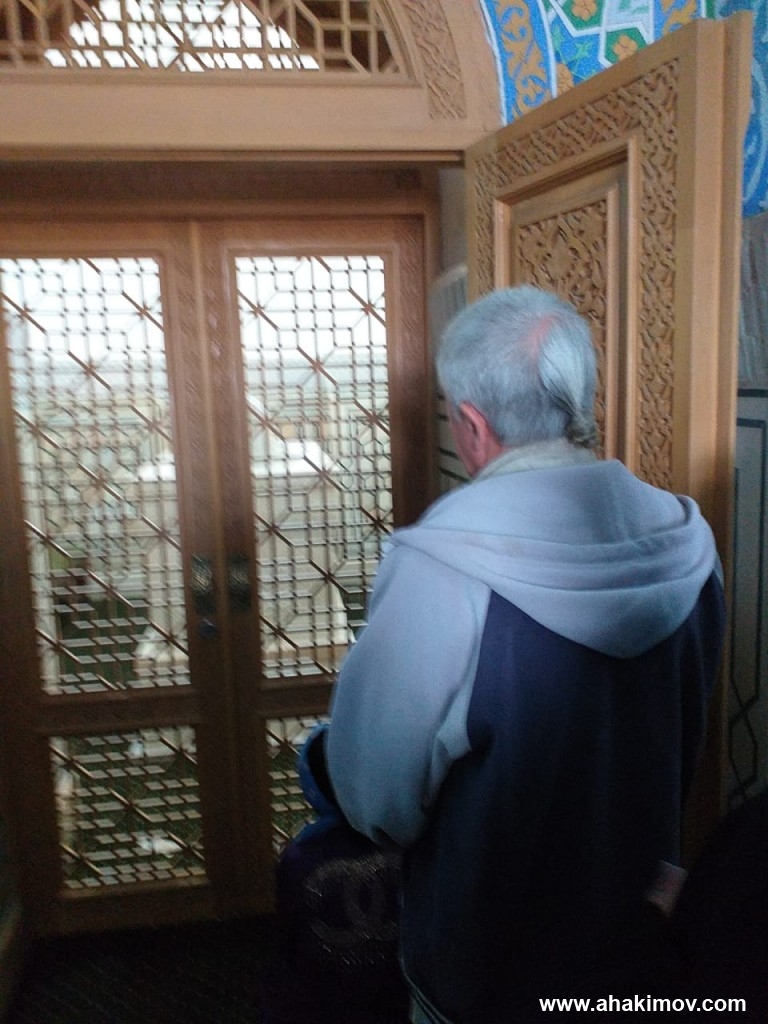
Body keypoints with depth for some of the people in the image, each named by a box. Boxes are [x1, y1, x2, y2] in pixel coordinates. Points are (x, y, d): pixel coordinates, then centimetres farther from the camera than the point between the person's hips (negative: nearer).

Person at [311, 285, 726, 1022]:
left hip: (483, 962, -4)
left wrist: (410, 835, 0)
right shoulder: (684, 540, -13)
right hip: (643, 939, 5)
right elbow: (686, 740, 2)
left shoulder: (439, 571, -32)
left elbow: (375, 793, -22)